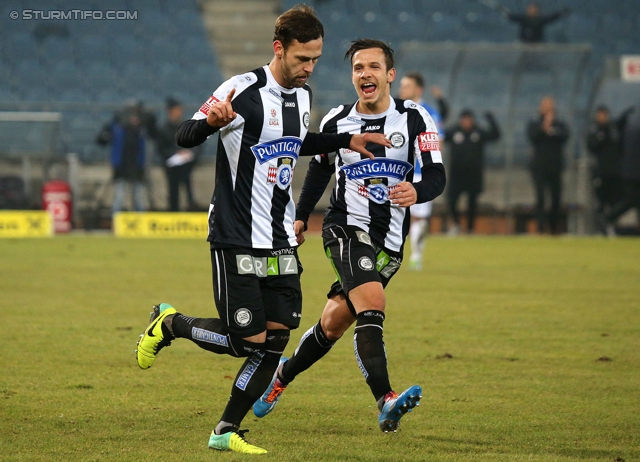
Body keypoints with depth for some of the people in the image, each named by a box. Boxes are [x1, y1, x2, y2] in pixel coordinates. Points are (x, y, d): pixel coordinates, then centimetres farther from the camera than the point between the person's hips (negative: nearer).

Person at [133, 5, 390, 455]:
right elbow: (184, 137, -15)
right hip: (236, 240, -7)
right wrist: (212, 122, -36)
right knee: (246, 341, -9)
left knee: (275, 339, 0)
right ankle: (169, 323, 17)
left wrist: (346, 141, 22)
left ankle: (227, 432, 10)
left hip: (280, 242, 7)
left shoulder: (302, 95, 9)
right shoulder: (243, 90, -15)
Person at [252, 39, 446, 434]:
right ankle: (386, 402, -37)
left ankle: (285, 375, 37)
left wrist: (416, 191, -31)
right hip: (346, 228, -2)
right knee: (373, 304, -27)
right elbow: (320, 168, 20)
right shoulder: (335, 122, 1)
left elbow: (437, 175, -9)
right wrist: (301, 216, 23)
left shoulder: (414, 119, -4)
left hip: (390, 241, 2)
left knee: (334, 324, 9)